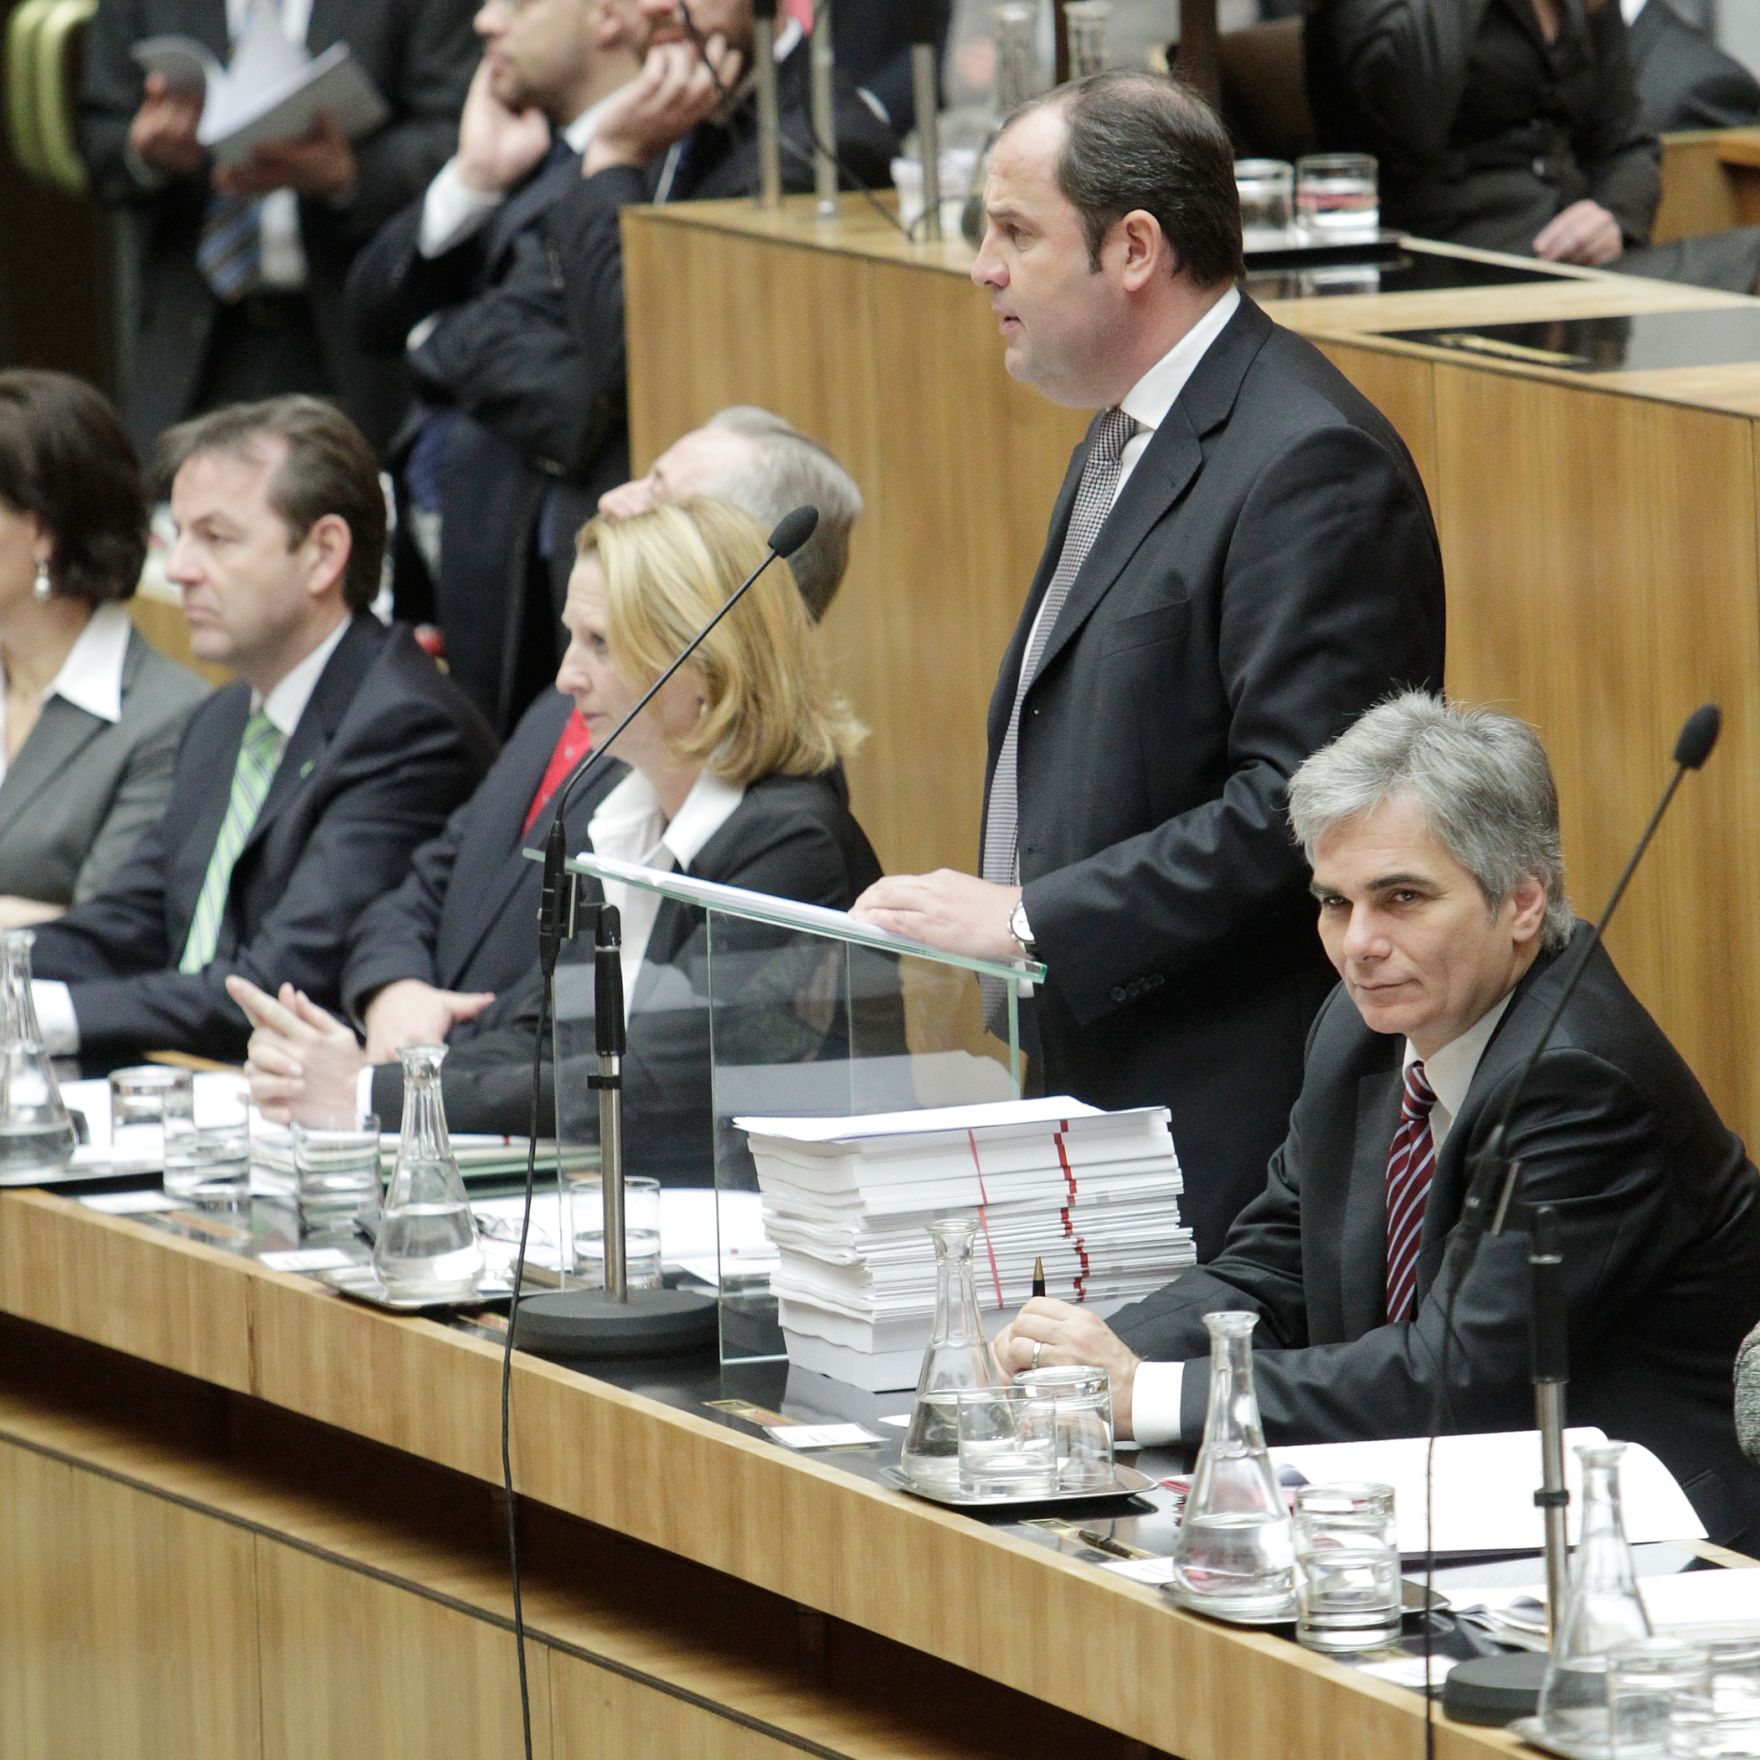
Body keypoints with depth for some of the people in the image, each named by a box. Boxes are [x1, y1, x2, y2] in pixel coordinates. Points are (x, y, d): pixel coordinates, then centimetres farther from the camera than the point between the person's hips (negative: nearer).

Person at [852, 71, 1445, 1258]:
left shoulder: (1309, 463, -16)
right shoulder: (1124, 445, 18)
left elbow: (1299, 803, -23)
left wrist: (1031, 920, -20)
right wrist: (987, 905, 8)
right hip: (1097, 1092, 10)